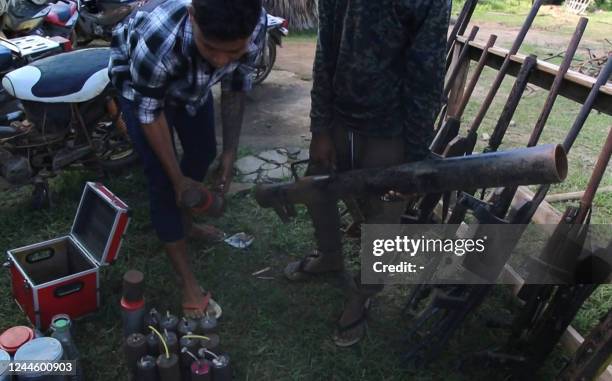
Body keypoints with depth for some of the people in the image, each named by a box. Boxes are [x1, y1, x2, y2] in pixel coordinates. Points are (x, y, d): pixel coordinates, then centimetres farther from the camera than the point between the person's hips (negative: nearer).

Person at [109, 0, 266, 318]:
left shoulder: (255, 27, -33)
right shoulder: (156, 40, -45)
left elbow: (234, 89, -14)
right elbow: (150, 113, -28)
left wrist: (230, 153, -14)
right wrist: (178, 178, -21)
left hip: (192, 77, 5)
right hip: (136, 77, -5)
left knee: (203, 153, 18)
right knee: (162, 179, -10)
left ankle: (186, 223, 46)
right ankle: (188, 282, 3)